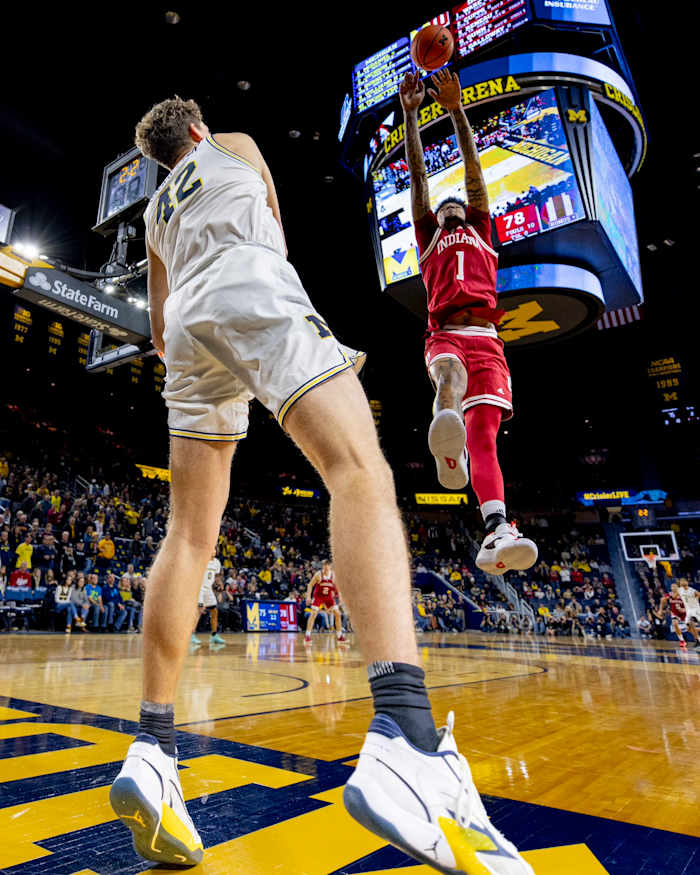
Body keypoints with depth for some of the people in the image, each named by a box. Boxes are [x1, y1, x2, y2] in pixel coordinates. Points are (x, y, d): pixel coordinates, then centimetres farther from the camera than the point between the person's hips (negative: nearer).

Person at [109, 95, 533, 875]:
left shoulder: (156, 212, 38)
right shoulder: (235, 146, 28)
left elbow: (158, 327, 33)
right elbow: (273, 219, 35)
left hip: (187, 323, 7)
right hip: (250, 288, -6)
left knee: (189, 534, 1)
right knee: (360, 470, -26)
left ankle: (151, 750, -4)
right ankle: (404, 739, -45)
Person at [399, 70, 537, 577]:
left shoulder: (480, 231, 33)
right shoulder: (429, 237, 30)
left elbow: (474, 169, 26)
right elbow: (419, 176, 27)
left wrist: (456, 110, 23)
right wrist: (411, 114, 25)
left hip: (487, 341, 1)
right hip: (445, 335, 0)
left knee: (484, 432, -17)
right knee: (448, 367, -38)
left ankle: (496, 533, -32)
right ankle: (447, 433, -66)